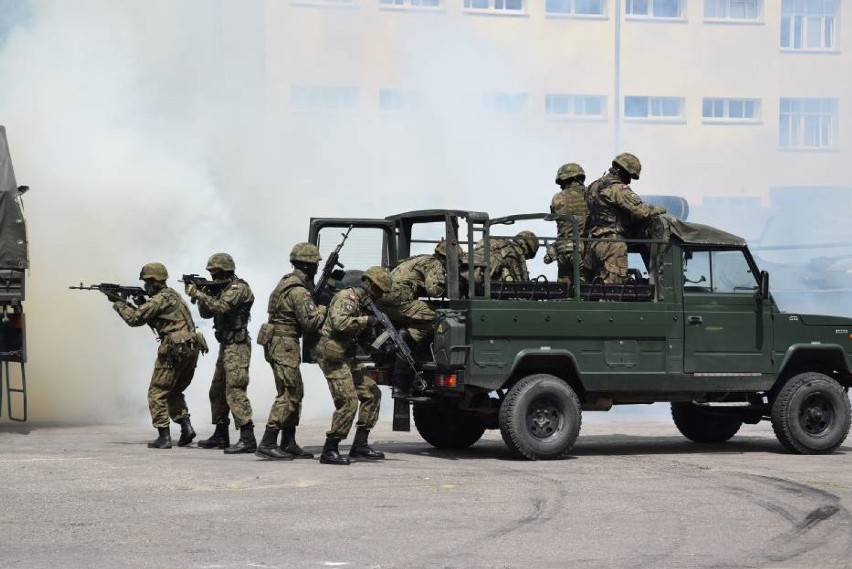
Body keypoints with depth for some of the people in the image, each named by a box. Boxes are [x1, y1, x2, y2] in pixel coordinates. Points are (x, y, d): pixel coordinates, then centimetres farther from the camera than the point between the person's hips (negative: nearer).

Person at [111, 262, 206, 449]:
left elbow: (135, 319, -9)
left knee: (157, 393, 1)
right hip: (191, 349, 9)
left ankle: (164, 437, -3)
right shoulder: (172, 295, 19)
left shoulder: (160, 299, -10)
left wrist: (118, 303, 4)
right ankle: (186, 426, 6)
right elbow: (145, 316, 24)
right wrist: (127, 304, 15)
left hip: (174, 350, -9)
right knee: (174, 392, 21)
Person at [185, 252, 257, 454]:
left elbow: (221, 307, -26)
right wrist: (201, 295, -1)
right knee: (217, 392, 15)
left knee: (234, 391, -17)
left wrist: (197, 293, -20)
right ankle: (220, 436, 24)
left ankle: (248, 439, -21)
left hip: (237, 346, -10)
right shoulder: (220, 289, 17)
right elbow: (206, 313, 16)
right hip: (226, 346, 10)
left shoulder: (238, 288, -12)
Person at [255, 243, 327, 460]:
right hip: (284, 344, -10)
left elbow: (304, 309, 18)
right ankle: (267, 444, -13)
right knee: (288, 395, -10)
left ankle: (288, 444, 16)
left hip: (278, 343, 10)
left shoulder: (289, 280, 13)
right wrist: (325, 307, -6)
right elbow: (311, 322, -21)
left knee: (296, 393, 14)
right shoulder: (298, 290, -17)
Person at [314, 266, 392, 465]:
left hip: (347, 358, 10)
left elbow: (362, 338, 20)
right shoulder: (347, 297, -11)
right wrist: (366, 320, -18)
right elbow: (340, 323, -28)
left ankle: (360, 446, 13)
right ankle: (329, 451, -10)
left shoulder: (362, 303, 19)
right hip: (333, 357, -10)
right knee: (348, 402, -15)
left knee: (372, 393, 11)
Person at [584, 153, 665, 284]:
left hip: (593, 243, 9)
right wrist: (658, 209, 0)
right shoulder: (618, 188, -12)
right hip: (612, 243, -9)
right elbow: (640, 211, -18)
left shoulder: (594, 186, 18)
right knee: (613, 286, -9)